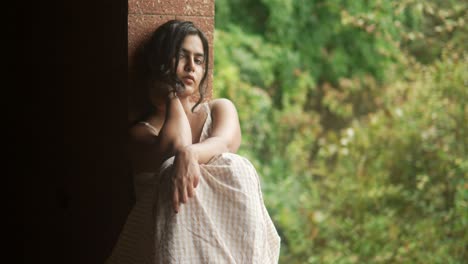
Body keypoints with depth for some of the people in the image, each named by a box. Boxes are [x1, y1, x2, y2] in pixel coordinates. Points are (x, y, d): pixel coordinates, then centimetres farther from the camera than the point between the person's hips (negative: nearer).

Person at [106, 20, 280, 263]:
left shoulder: (221, 108, 18)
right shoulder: (142, 132, 11)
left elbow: (224, 143, -6)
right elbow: (175, 148, -13)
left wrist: (189, 155, -31)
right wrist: (172, 97, 6)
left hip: (225, 228, 2)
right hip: (172, 235, -2)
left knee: (237, 169, -26)